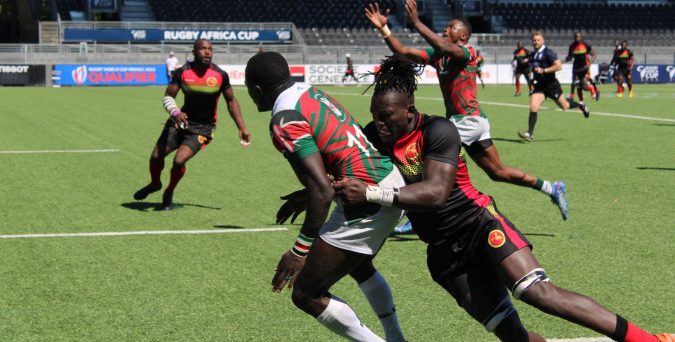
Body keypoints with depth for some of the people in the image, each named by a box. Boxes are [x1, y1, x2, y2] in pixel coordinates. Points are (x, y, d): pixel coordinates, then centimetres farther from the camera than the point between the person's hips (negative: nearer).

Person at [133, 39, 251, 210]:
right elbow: (168, 96, -6)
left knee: (179, 161, -19)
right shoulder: (182, 72, -9)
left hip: (203, 128, -2)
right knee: (156, 156, -3)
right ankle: (155, 184, 32)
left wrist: (242, 128, 0)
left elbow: (231, 101, 2)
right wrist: (175, 112, -28)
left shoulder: (220, 75, -10)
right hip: (182, 120, 2)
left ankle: (169, 194, 11)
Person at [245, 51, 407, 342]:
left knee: (306, 295, 2)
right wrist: (307, 195, 24)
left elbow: (323, 192, -25)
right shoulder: (311, 92, 8)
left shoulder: (284, 121, -18)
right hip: (392, 181, 10)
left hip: (368, 205, -10)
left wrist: (300, 251, -19)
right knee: (359, 266, 35)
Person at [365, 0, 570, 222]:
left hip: (468, 119, -9)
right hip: (463, 121, 9)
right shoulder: (437, 55, 11)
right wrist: (383, 28, -4)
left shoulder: (468, 52, -10)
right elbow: (403, 51, 6)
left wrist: (416, 22, -31)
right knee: (499, 172, 16)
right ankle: (552, 188, 26)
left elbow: (444, 47, -31)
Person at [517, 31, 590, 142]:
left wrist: (544, 71, -26)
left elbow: (559, 66, -24)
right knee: (533, 107, -12)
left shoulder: (548, 53, -15)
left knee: (564, 106, 11)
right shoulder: (532, 54, 8)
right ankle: (530, 134, -10)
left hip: (551, 84, -5)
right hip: (539, 85, 5)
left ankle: (580, 105, 42)